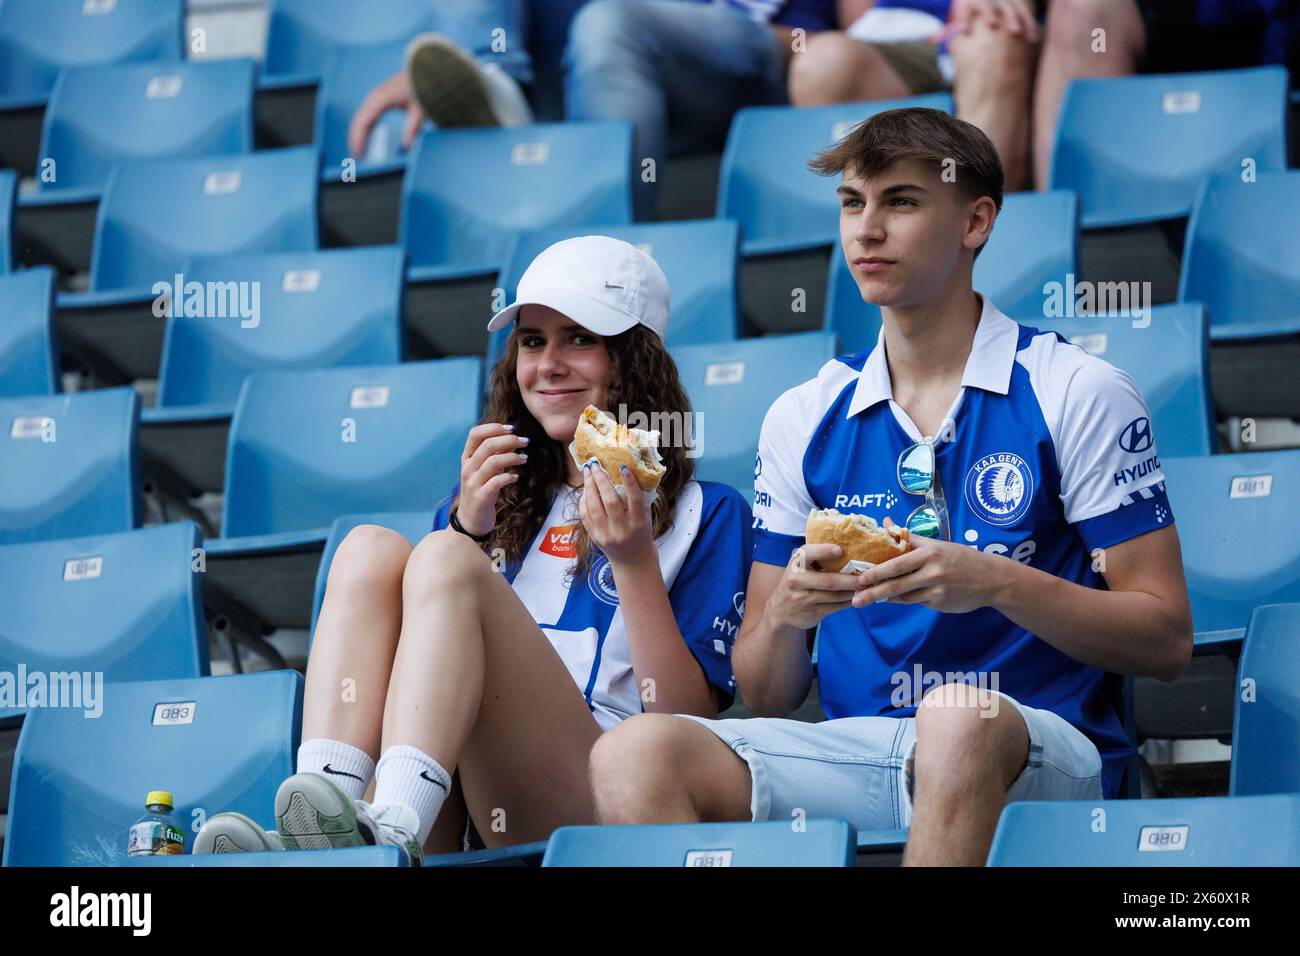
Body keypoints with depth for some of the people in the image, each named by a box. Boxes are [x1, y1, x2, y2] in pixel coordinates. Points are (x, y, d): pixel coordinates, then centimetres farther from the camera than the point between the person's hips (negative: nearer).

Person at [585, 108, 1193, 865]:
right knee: (636, 754, -26)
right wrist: (785, 613, -8)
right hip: (855, 749, 3)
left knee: (957, 718, -40)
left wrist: (997, 584, -16)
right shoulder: (802, 420, 16)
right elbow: (767, 701, 16)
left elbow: (1166, 641, -1)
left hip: (1042, 755, -3)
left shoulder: (1077, 394, 4)